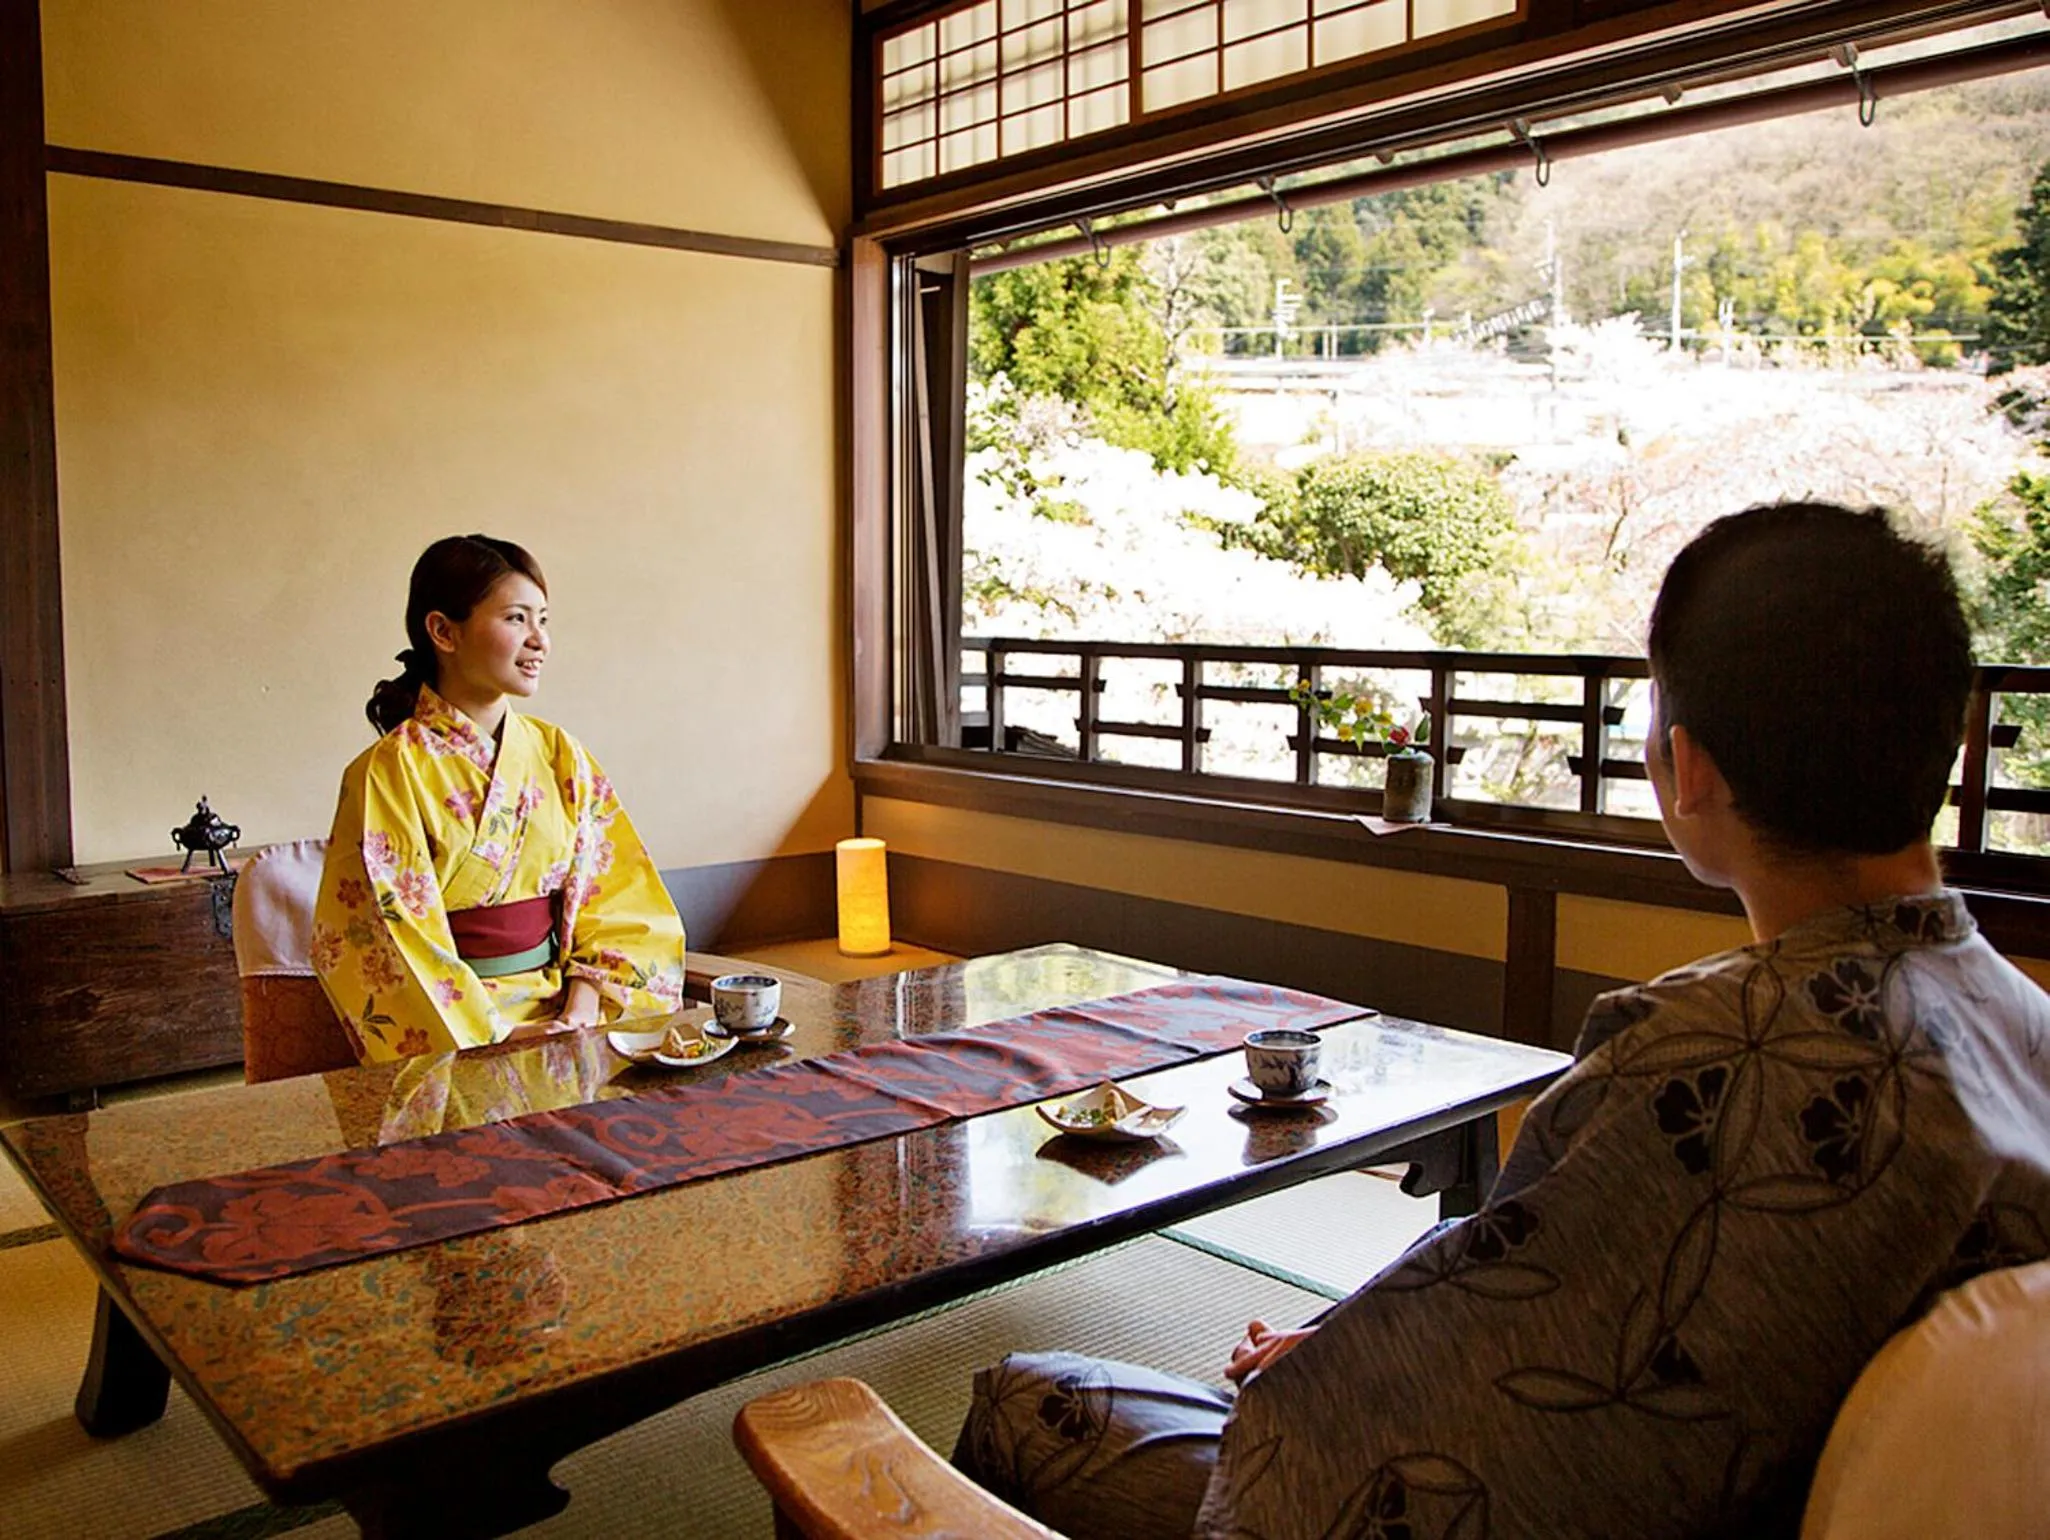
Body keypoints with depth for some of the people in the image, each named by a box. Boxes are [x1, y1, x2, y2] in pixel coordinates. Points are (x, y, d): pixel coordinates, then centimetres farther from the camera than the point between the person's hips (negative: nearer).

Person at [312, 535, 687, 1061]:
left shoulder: (560, 756, 9)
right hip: (456, 1034, -4)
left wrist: (583, 1005, -6)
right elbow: (387, 941, -8)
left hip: (562, 1013, 5)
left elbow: (619, 898, 9)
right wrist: (497, 1034, -13)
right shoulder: (392, 771, -6)